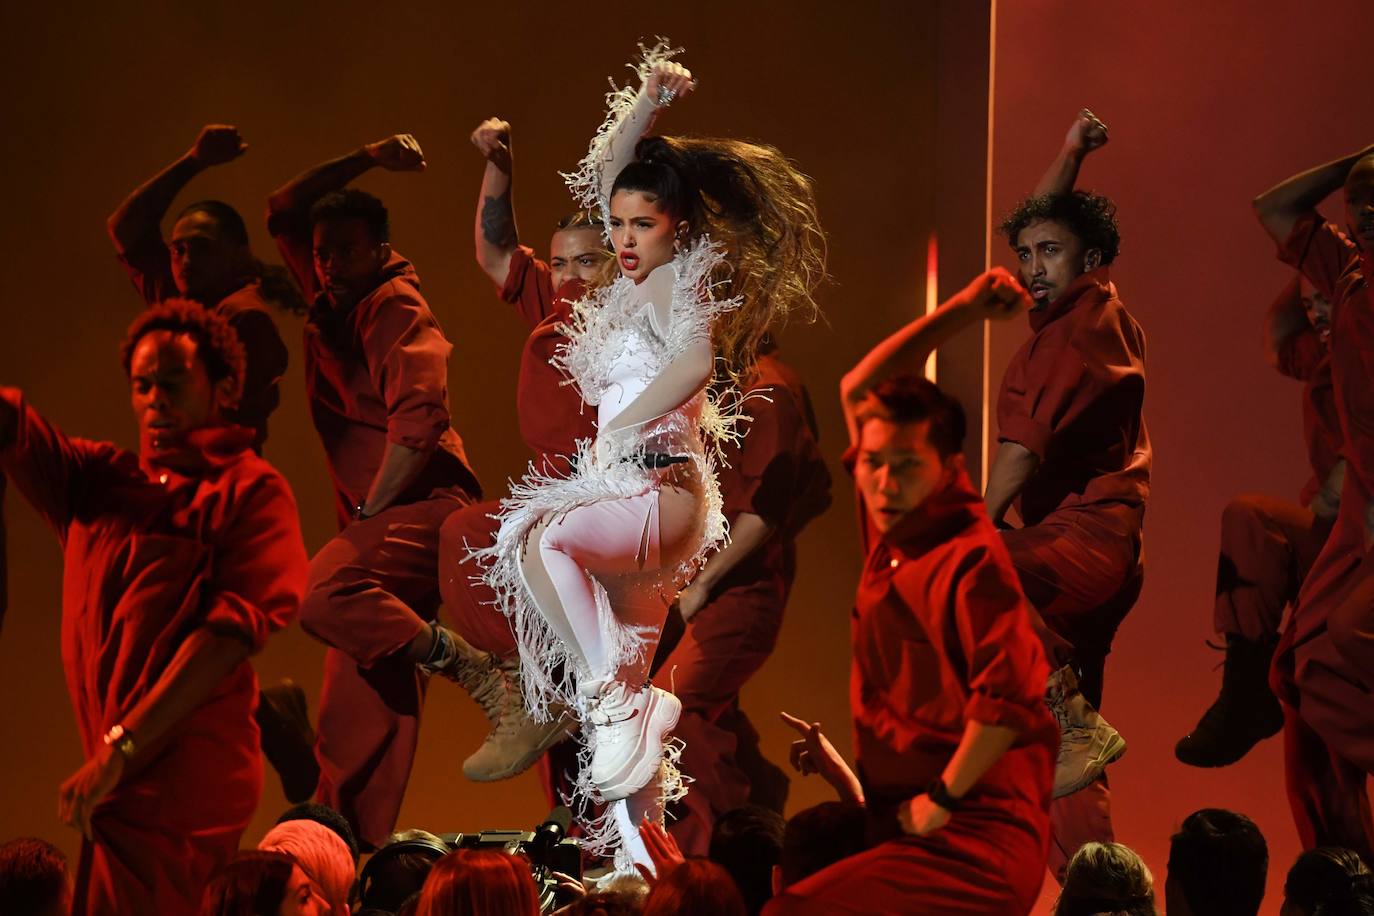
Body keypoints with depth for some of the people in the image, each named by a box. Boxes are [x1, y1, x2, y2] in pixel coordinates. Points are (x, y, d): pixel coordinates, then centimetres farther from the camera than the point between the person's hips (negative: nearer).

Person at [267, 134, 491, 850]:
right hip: (378, 527, 8)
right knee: (354, 719, 2)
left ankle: (472, 671, -24)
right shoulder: (334, 303, 17)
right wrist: (365, 163, 16)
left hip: (424, 509, -8)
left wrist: (369, 509, -17)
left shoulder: (395, 308, -7)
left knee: (321, 595, -33)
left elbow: (419, 415, -20)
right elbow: (283, 213, 26)